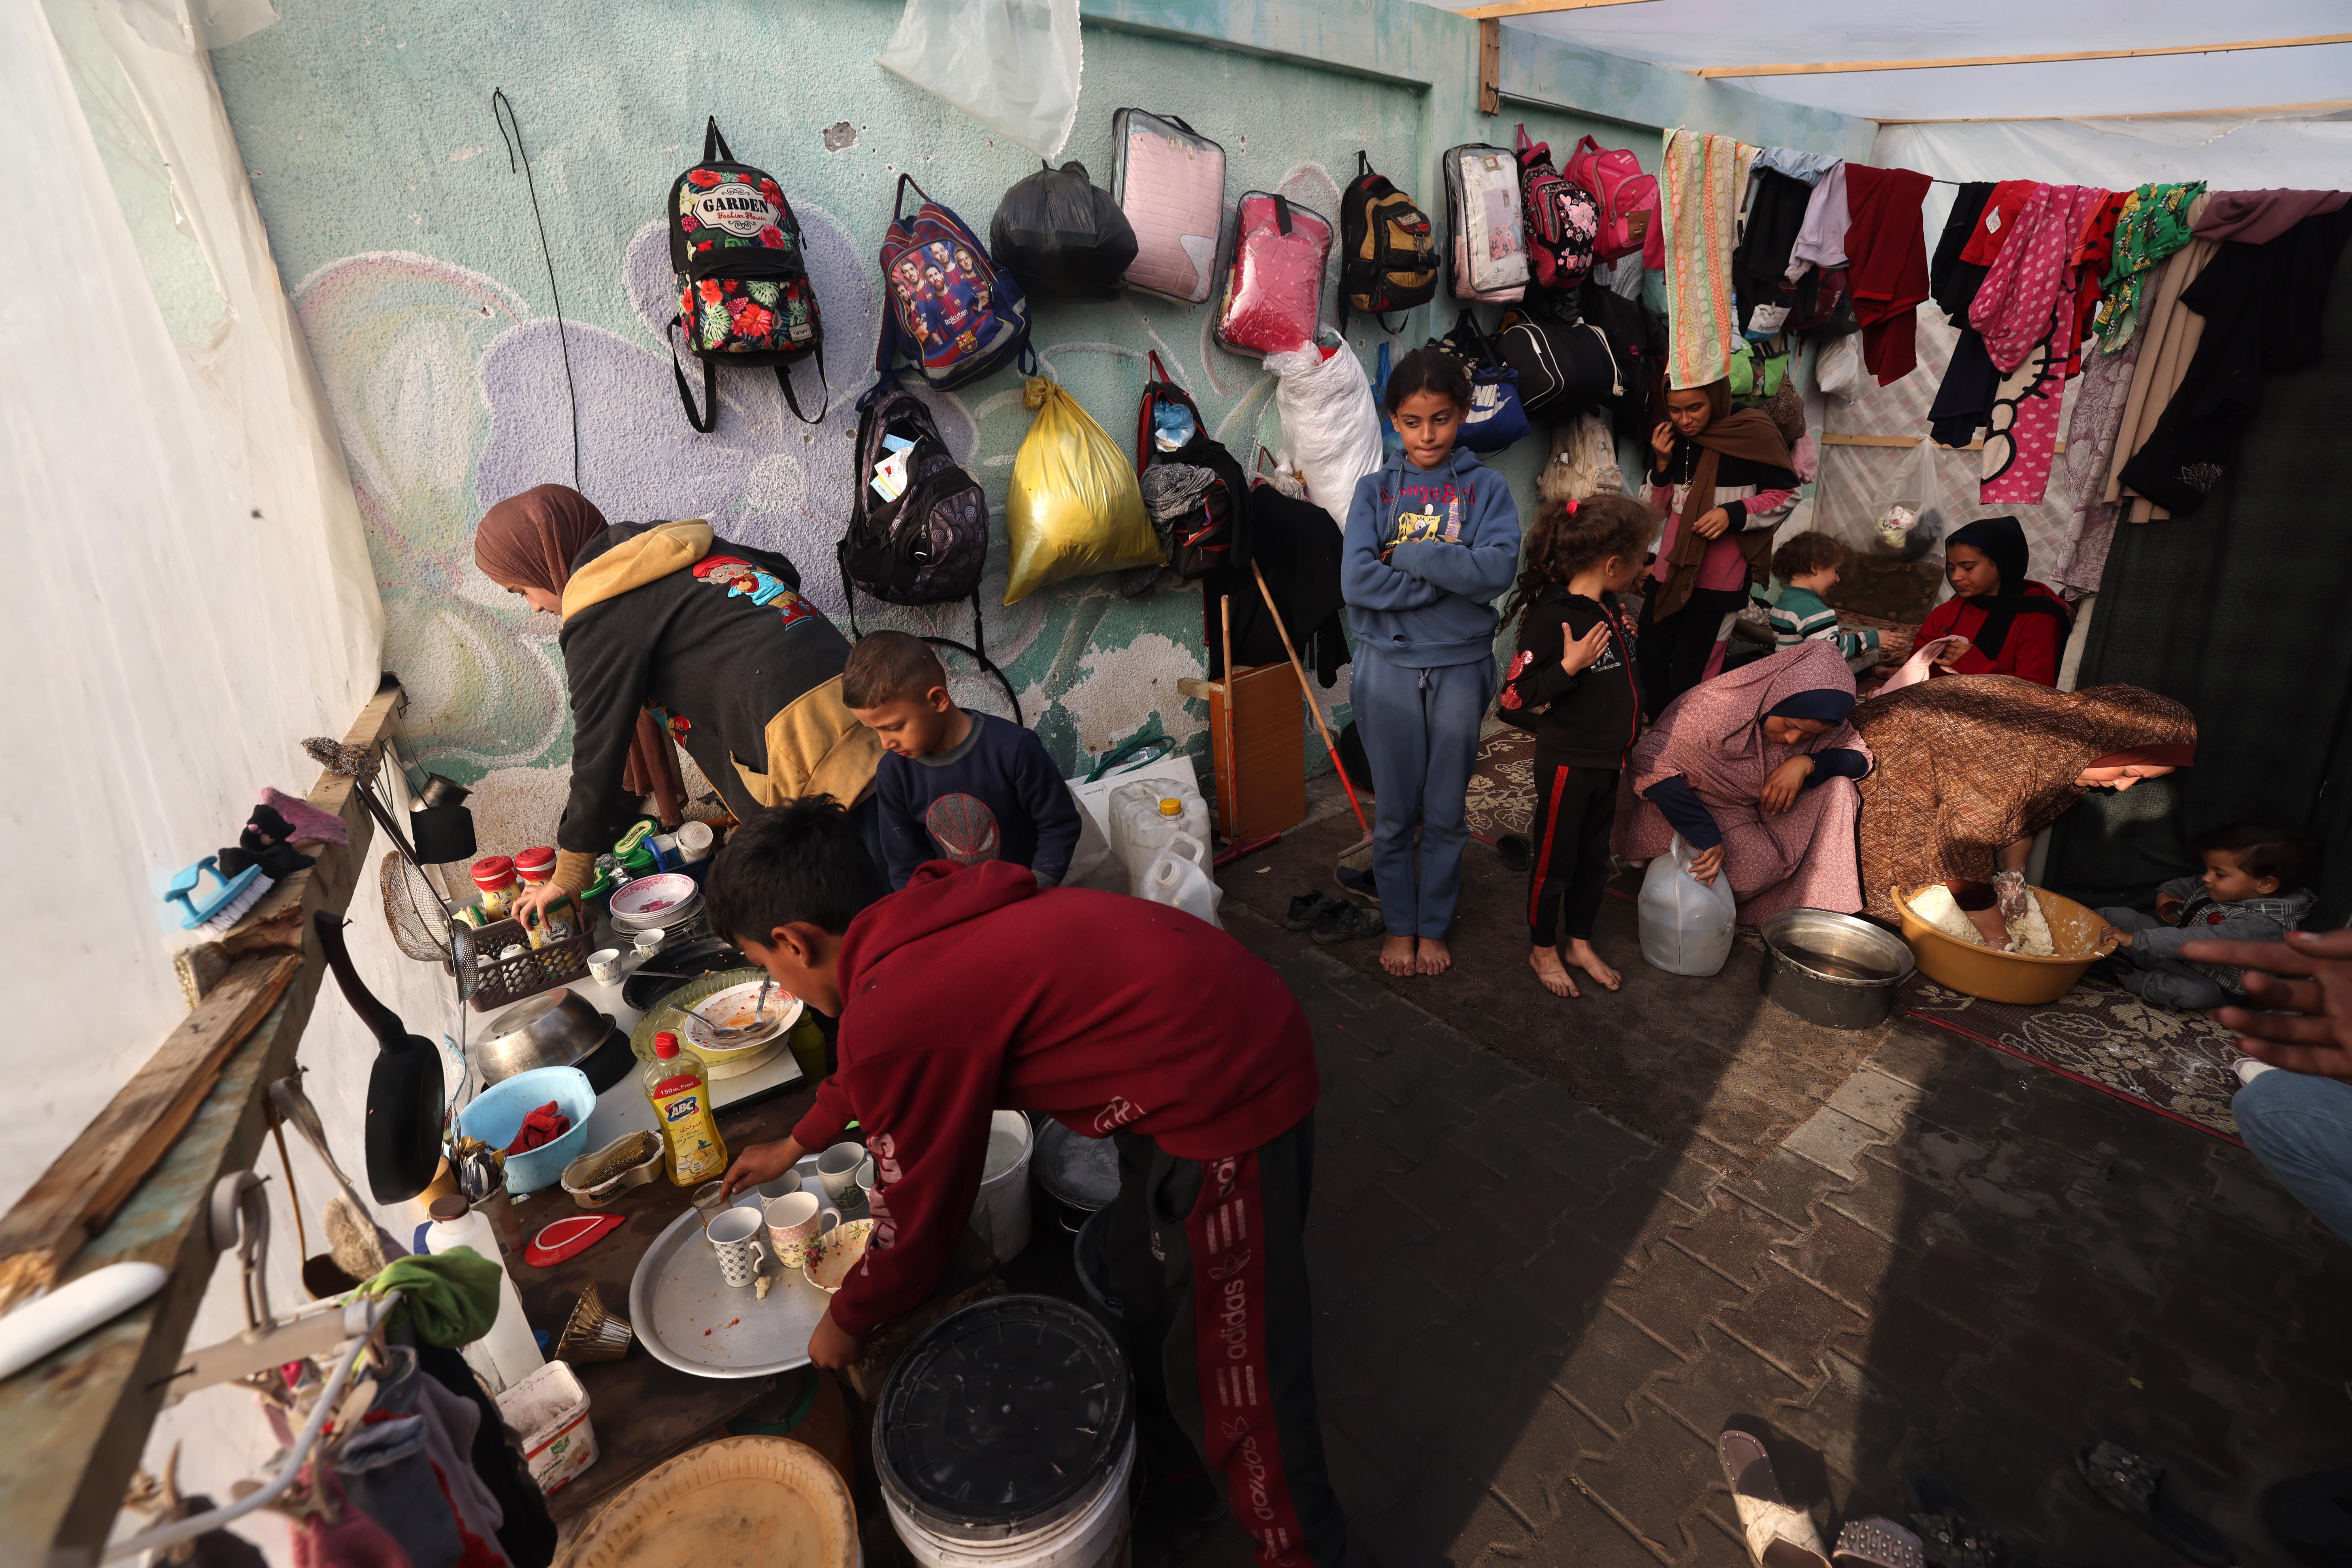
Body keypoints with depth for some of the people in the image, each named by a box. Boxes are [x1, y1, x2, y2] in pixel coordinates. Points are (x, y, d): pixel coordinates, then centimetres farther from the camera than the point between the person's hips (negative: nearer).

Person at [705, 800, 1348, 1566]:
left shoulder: (897, 1011, -21)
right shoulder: (927, 917, 5)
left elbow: (916, 1216, -5)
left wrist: (846, 1323, 15)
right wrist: (796, 1143, 42)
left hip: (1230, 1097, -10)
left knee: (1233, 1368, 11)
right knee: (1144, 1281, 29)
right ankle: (1167, 1452, 55)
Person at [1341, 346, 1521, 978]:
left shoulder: (1486, 489, 1)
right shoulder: (1375, 489, 1)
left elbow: (1498, 570, -17)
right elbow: (1357, 581, -14)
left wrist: (1409, 554, -16)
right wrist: (1452, 575, -14)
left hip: (1460, 666, 0)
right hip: (1389, 666, 0)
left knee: (1447, 814, 11)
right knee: (1393, 814, 10)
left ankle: (1434, 927, 29)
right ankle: (1399, 926, 29)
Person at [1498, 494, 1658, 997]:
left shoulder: (1608, 608, 4)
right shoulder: (1552, 617, -23)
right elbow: (1514, 698, -25)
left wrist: (1628, 640, 7)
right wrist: (1569, 666, -34)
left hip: (1606, 759, 8)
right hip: (1567, 762, -8)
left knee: (1594, 857, 20)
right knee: (1554, 861, 10)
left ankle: (1580, 944, 38)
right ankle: (1543, 950, 29)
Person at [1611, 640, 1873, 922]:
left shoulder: (1813, 719, -10)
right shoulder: (1717, 708, -30)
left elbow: (1860, 758, -2)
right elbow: (1648, 764, -39)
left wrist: (1806, 763, -25)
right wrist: (1707, 837, -38)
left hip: (1764, 813, 6)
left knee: (1836, 787, -12)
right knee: (1760, 871, -27)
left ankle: (1823, 909, -4)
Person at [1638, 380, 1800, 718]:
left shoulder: (1753, 433, -11)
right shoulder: (1671, 436, 3)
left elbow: (1786, 495, -3)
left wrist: (1733, 513, -18)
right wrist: (1662, 464, -6)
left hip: (1719, 582, -5)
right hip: (1670, 572, 5)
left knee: (1689, 677, -3)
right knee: (1650, 664, 13)